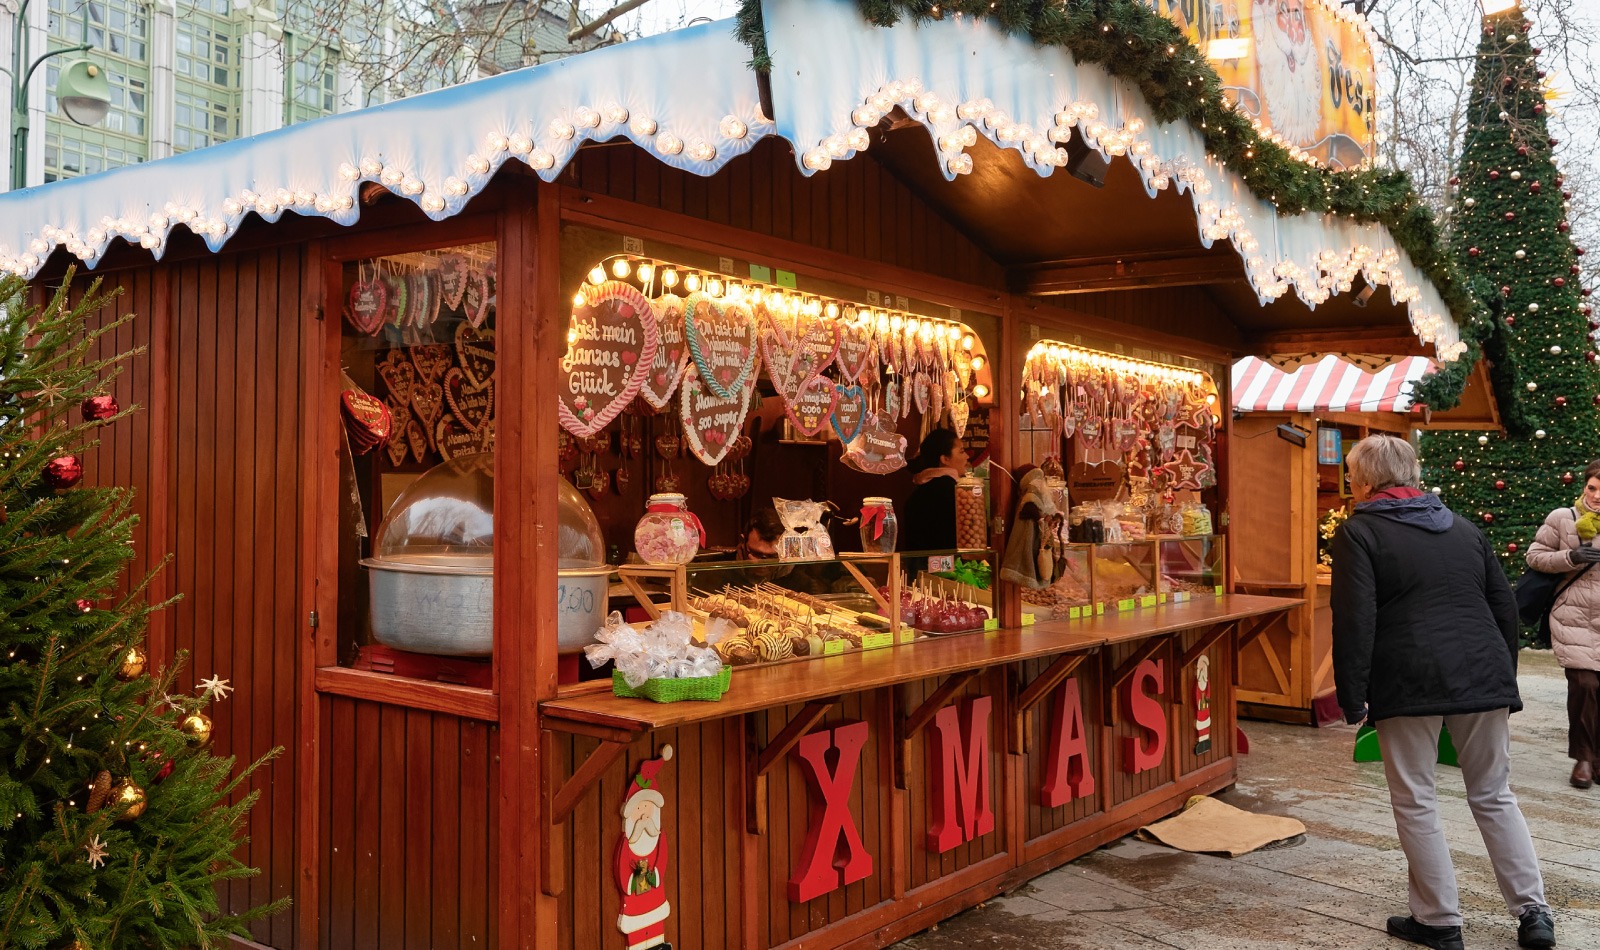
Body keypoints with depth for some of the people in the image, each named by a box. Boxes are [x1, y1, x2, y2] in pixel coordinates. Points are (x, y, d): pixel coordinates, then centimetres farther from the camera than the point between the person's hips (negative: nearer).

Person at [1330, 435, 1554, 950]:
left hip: (1409, 684, -5)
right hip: (1483, 675, 6)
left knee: (1416, 802, 6)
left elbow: (1355, 620, -11)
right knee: (1495, 795, 16)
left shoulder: (1359, 532, -2)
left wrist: (1352, 697, -8)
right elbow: (1505, 607, 17)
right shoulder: (1464, 528, 16)